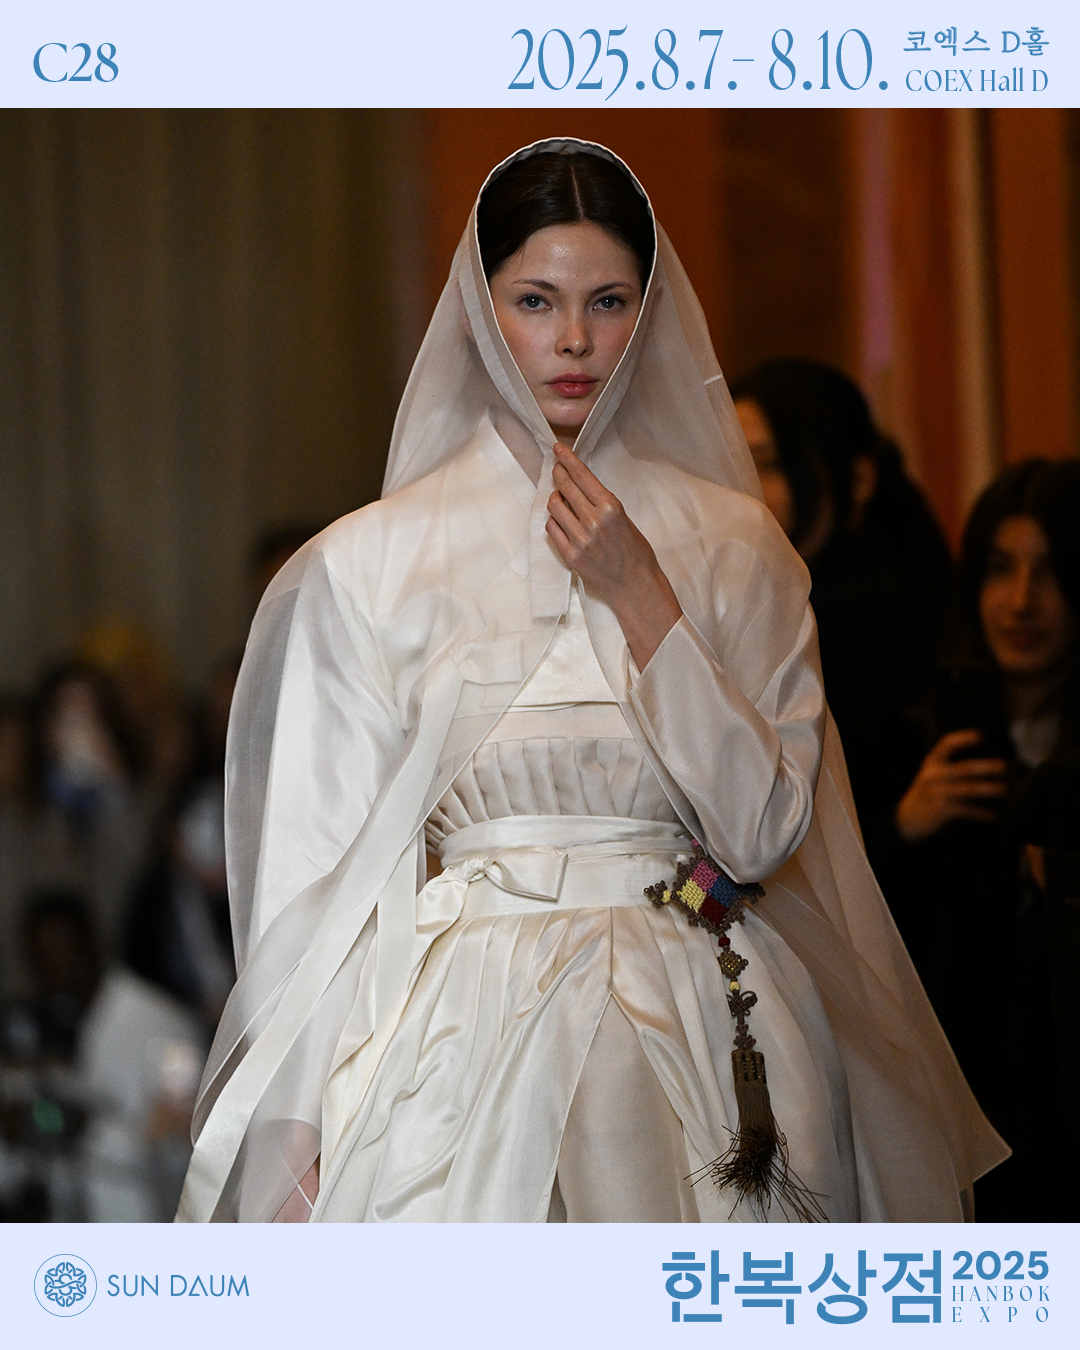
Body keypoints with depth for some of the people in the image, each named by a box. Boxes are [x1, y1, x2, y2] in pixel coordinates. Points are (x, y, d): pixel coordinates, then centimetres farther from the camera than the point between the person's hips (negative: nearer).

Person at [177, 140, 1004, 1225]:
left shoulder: (734, 544, 6)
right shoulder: (371, 559, 1)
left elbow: (764, 831, -3)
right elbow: (322, 865, 1)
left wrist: (640, 600, -9)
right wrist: (307, 1140, -6)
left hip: (692, 1047, 1)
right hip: (467, 1043, -1)